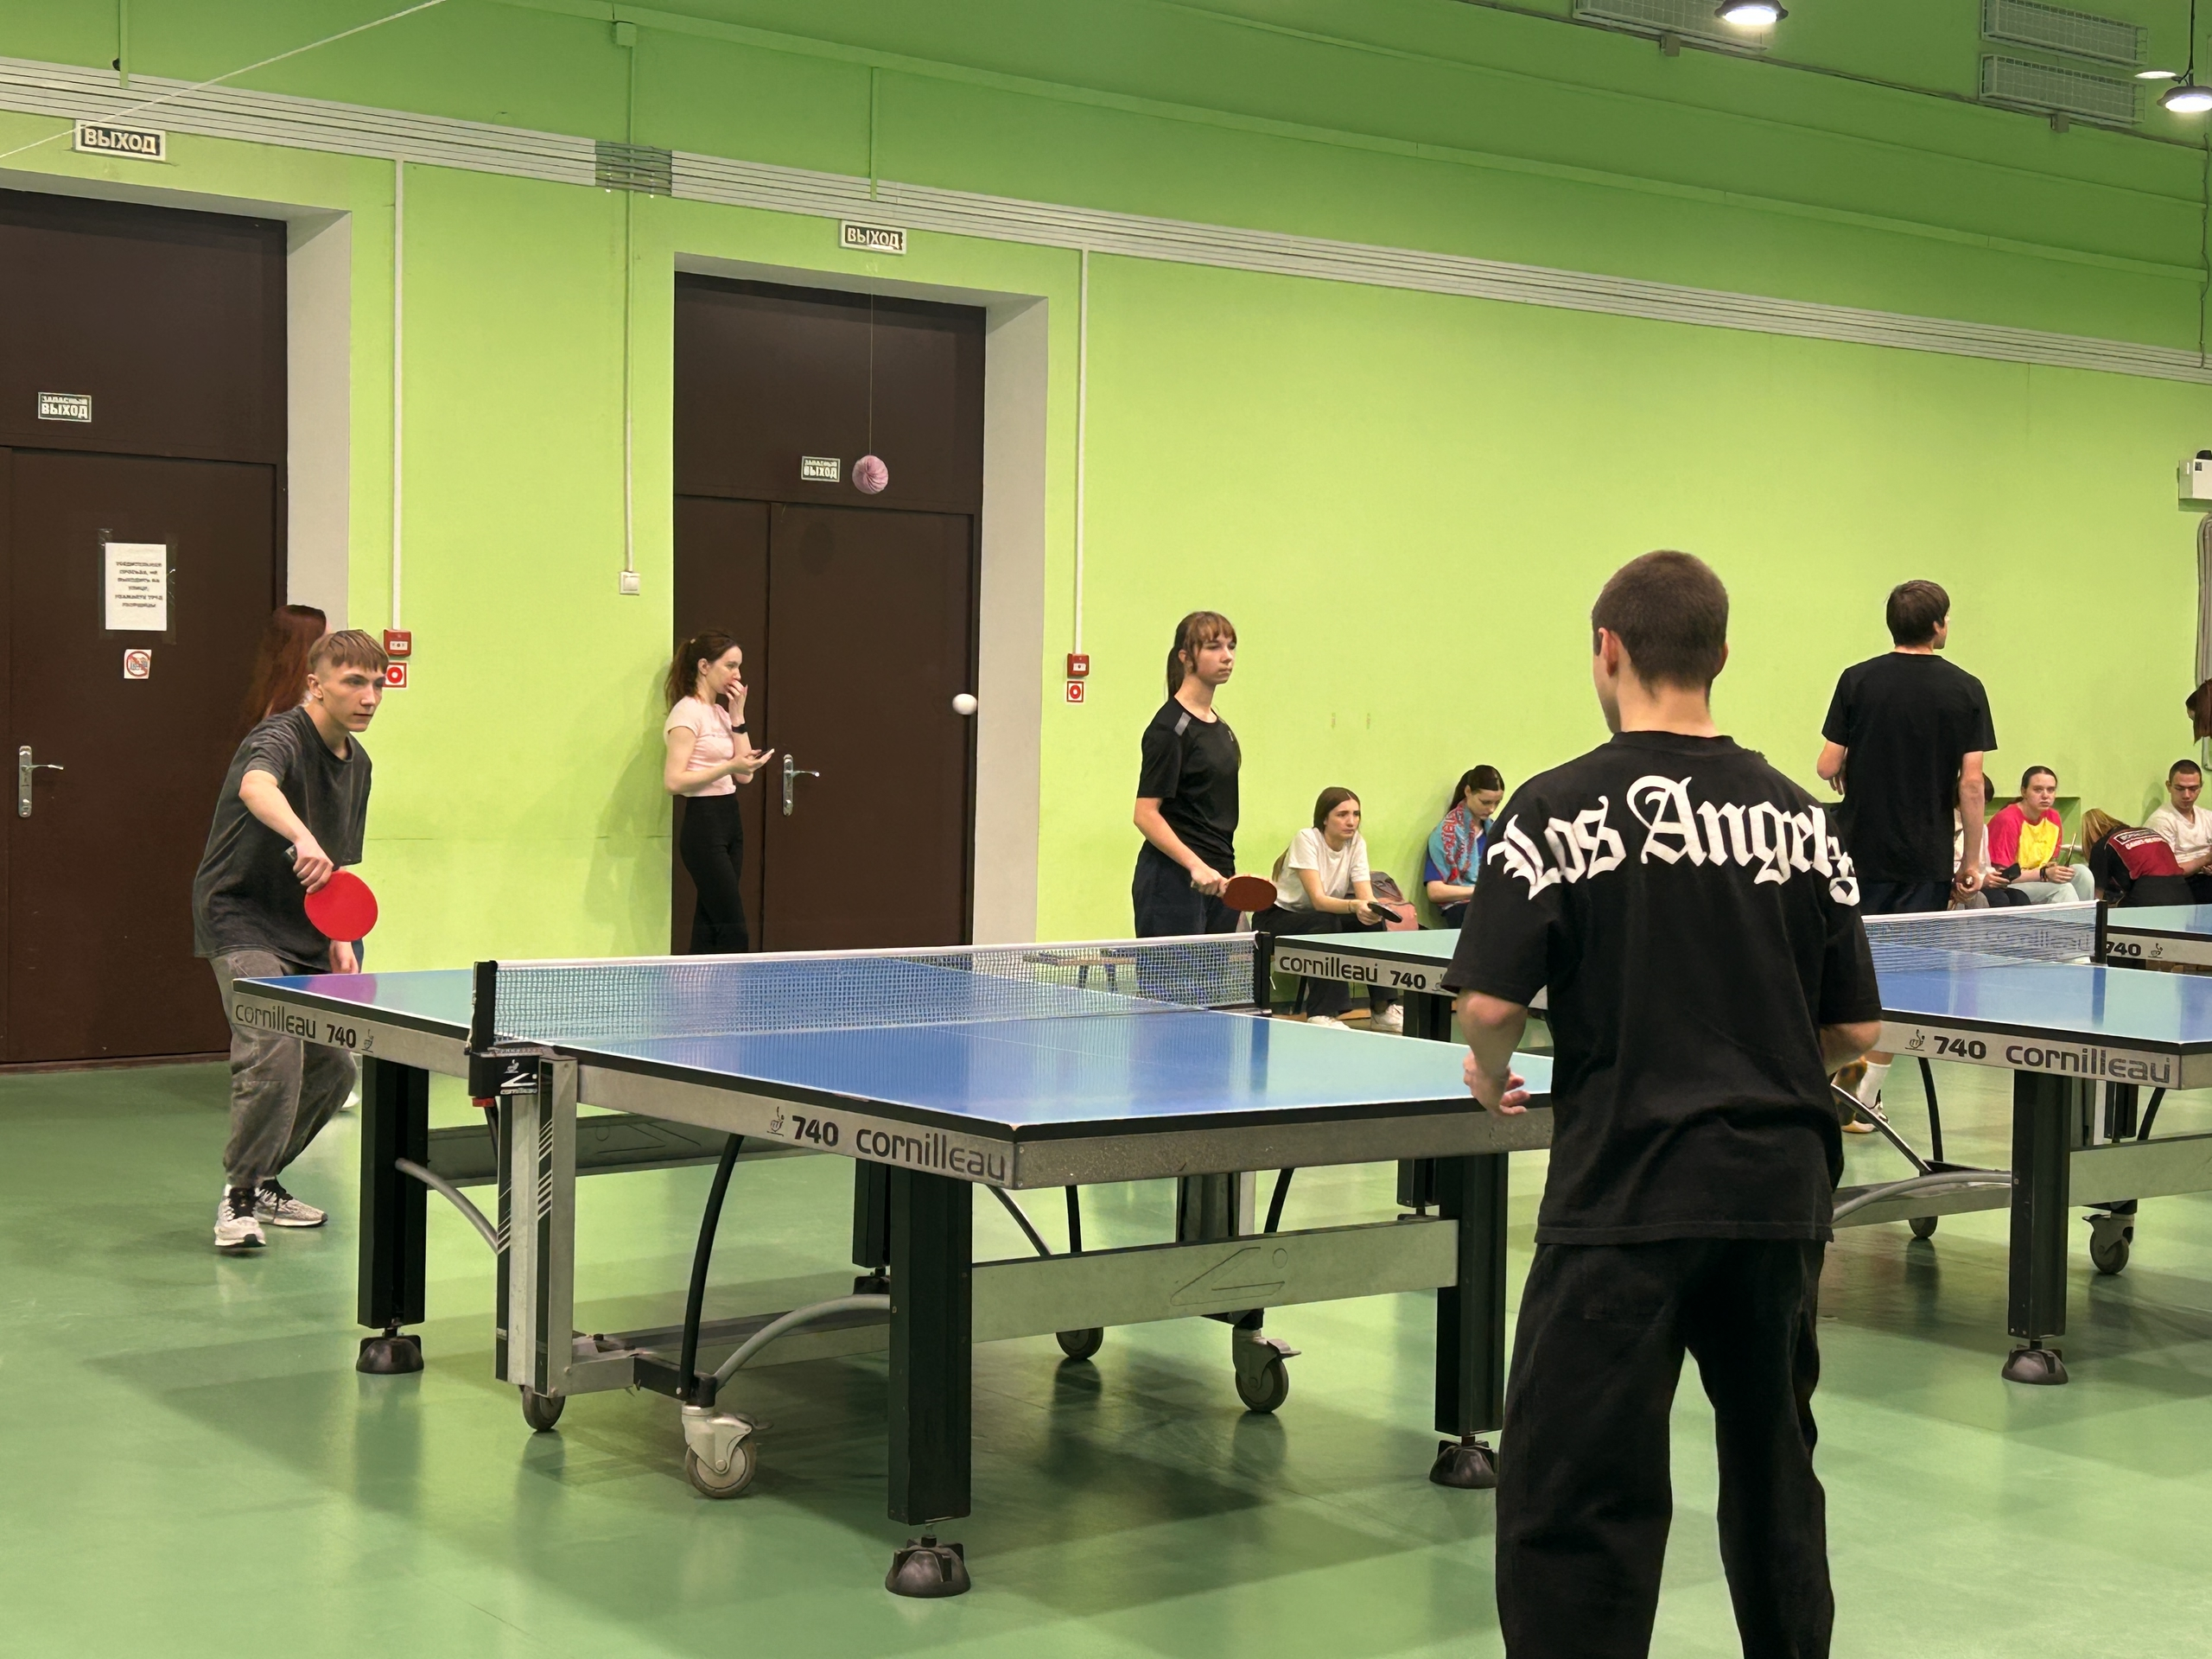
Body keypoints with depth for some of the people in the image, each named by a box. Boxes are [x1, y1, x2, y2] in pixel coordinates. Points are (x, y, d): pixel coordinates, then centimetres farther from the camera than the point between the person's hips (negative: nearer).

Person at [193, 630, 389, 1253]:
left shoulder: (357, 762, 9)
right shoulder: (282, 738, -18)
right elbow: (256, 788, -44)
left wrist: (338, 937, 5)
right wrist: (302, 839, -62)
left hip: (305, 928, 9)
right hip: (241, 917, -9)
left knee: (333, 1065, 8)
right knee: (274, 1051, -25)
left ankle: (263, 1181, 26)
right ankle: (238, 1199, -11)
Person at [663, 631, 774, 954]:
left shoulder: (721, 712, 15)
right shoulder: (687, 713, -10)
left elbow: (744, 776, 9)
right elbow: (673, 781, -18)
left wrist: (738, 716, 5)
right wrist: (730, 766, -21)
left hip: (730, 821, 9)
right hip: (704, 824, -9)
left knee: (708, 931, 7)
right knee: (734, 936, -12)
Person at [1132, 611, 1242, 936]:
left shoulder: (1221, 728, 15)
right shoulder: (1170, 727, -10)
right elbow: (1146, 814, -16)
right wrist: (1196, 866, -25)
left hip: (1218, 880, 9)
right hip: (1174, 882, -8)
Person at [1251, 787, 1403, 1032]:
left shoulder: (1356, 843, -5)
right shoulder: (1307, 839, -22)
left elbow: (1367, 897, -15)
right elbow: (1318, 900, -32)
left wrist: (1373, 909, -40)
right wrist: (1354, 906, -50)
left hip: (1323, 919, 6)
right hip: (1275, 919, -6)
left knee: (1373, 921, -19)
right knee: (1327, 924, -34)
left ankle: (1383, 1011, -15)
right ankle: (1322, 1015, -35)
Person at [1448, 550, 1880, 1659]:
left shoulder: (1565, 808, -8)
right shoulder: (1797, 818, 6)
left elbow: (1489, 1000, -13)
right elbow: (1855, 1032, 8)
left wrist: (1491, 1075, 8)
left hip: (1626, 1196, -5)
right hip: (1781, 1189, 5)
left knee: (1569, 1501, 0)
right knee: (1774, 1466, 22)